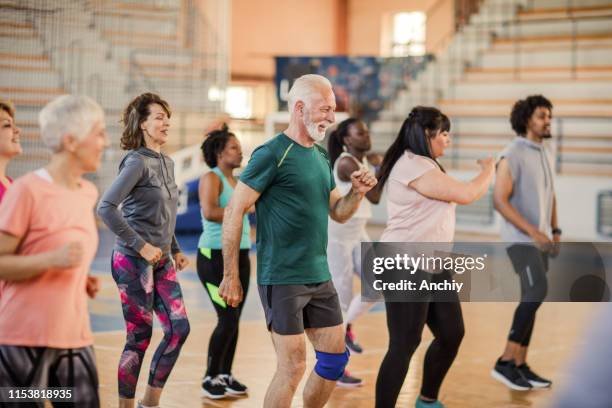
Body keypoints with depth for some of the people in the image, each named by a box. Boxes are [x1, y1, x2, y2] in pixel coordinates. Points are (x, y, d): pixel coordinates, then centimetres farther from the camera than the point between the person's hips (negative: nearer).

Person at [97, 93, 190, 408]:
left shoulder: (166, 163, 12)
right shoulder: (137, 162, -13)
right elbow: (105, 207, -21)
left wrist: (175, 250, 12)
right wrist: (141, 246, -20)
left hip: (161, 262, 8)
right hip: (134, 262, -8)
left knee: (179, 328, 5)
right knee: (140, 337, -2)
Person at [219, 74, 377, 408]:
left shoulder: (321, 157, 12)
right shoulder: (272, 154, -12)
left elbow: (338, 212, 19)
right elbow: (233, 212, -13)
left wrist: (357, 193, -3)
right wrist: (231, 277, -15)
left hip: (319, 276, 8)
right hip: (282, 278, -8)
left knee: (335, 358, 11)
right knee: (292, 366, -4)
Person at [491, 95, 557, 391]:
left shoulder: (542, 154, 14)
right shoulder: (511, 155, -14)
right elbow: (499, 201, -20)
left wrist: (555, 231, 10)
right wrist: (533, 231, -25)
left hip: (539, 238, 9)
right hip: (520, 238, -9)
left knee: (531, 299, 6)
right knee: (537, 293, -19)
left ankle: (520, 366, 12)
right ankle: (505, 363, -12)